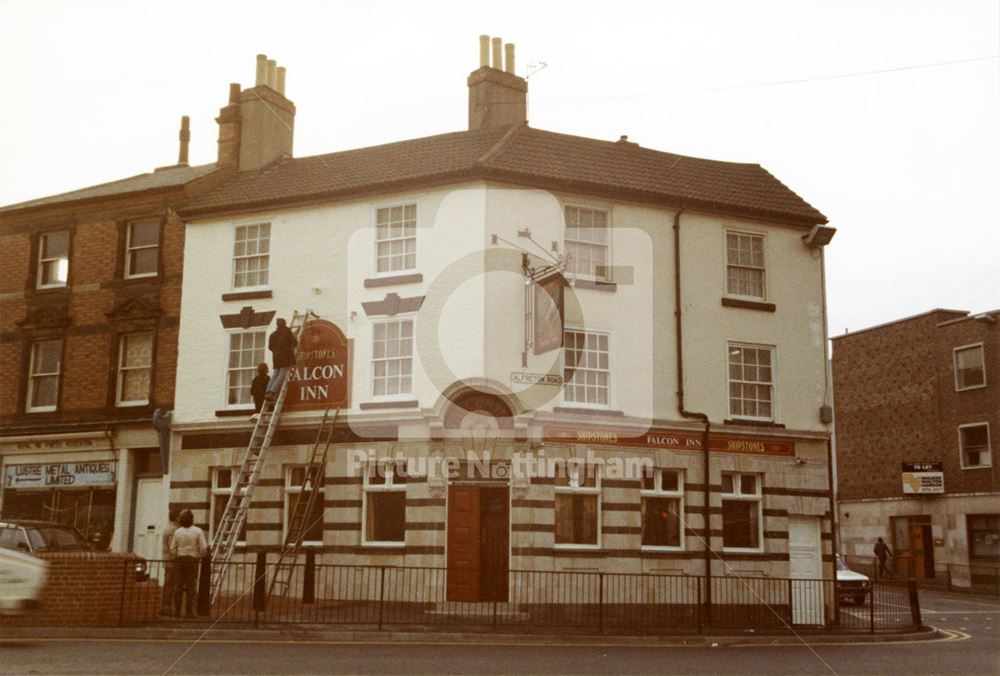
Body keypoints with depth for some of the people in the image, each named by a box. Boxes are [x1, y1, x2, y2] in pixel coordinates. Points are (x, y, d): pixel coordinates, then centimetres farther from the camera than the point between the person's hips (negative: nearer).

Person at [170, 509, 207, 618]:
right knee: (191, 587, 2)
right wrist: (199, 556, 9)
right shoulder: (198, 531, -6)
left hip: (179, 559, 3)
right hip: (192, 560, -3)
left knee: (178, 586, 7)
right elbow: (204, 548, -9)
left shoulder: (177, 532, 3)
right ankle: (189, 611, 1)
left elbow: (172, 548, 4)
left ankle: (177, 610, 7)